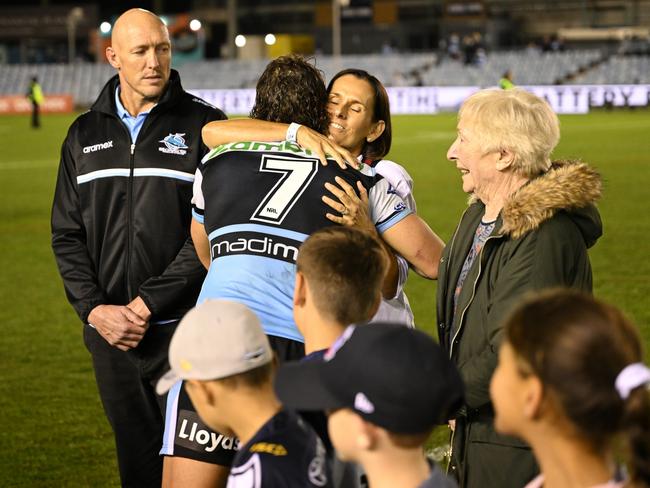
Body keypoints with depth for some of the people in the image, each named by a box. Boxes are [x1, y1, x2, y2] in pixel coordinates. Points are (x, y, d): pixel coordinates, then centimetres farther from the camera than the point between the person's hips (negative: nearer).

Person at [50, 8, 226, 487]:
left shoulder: (203, 124, -3)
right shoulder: (85, 135, 11)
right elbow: (67, 235, 11)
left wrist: (147, 305, -13)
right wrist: (94, 308, -5)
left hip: (185, 327, -4)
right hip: (110, 332, 4)